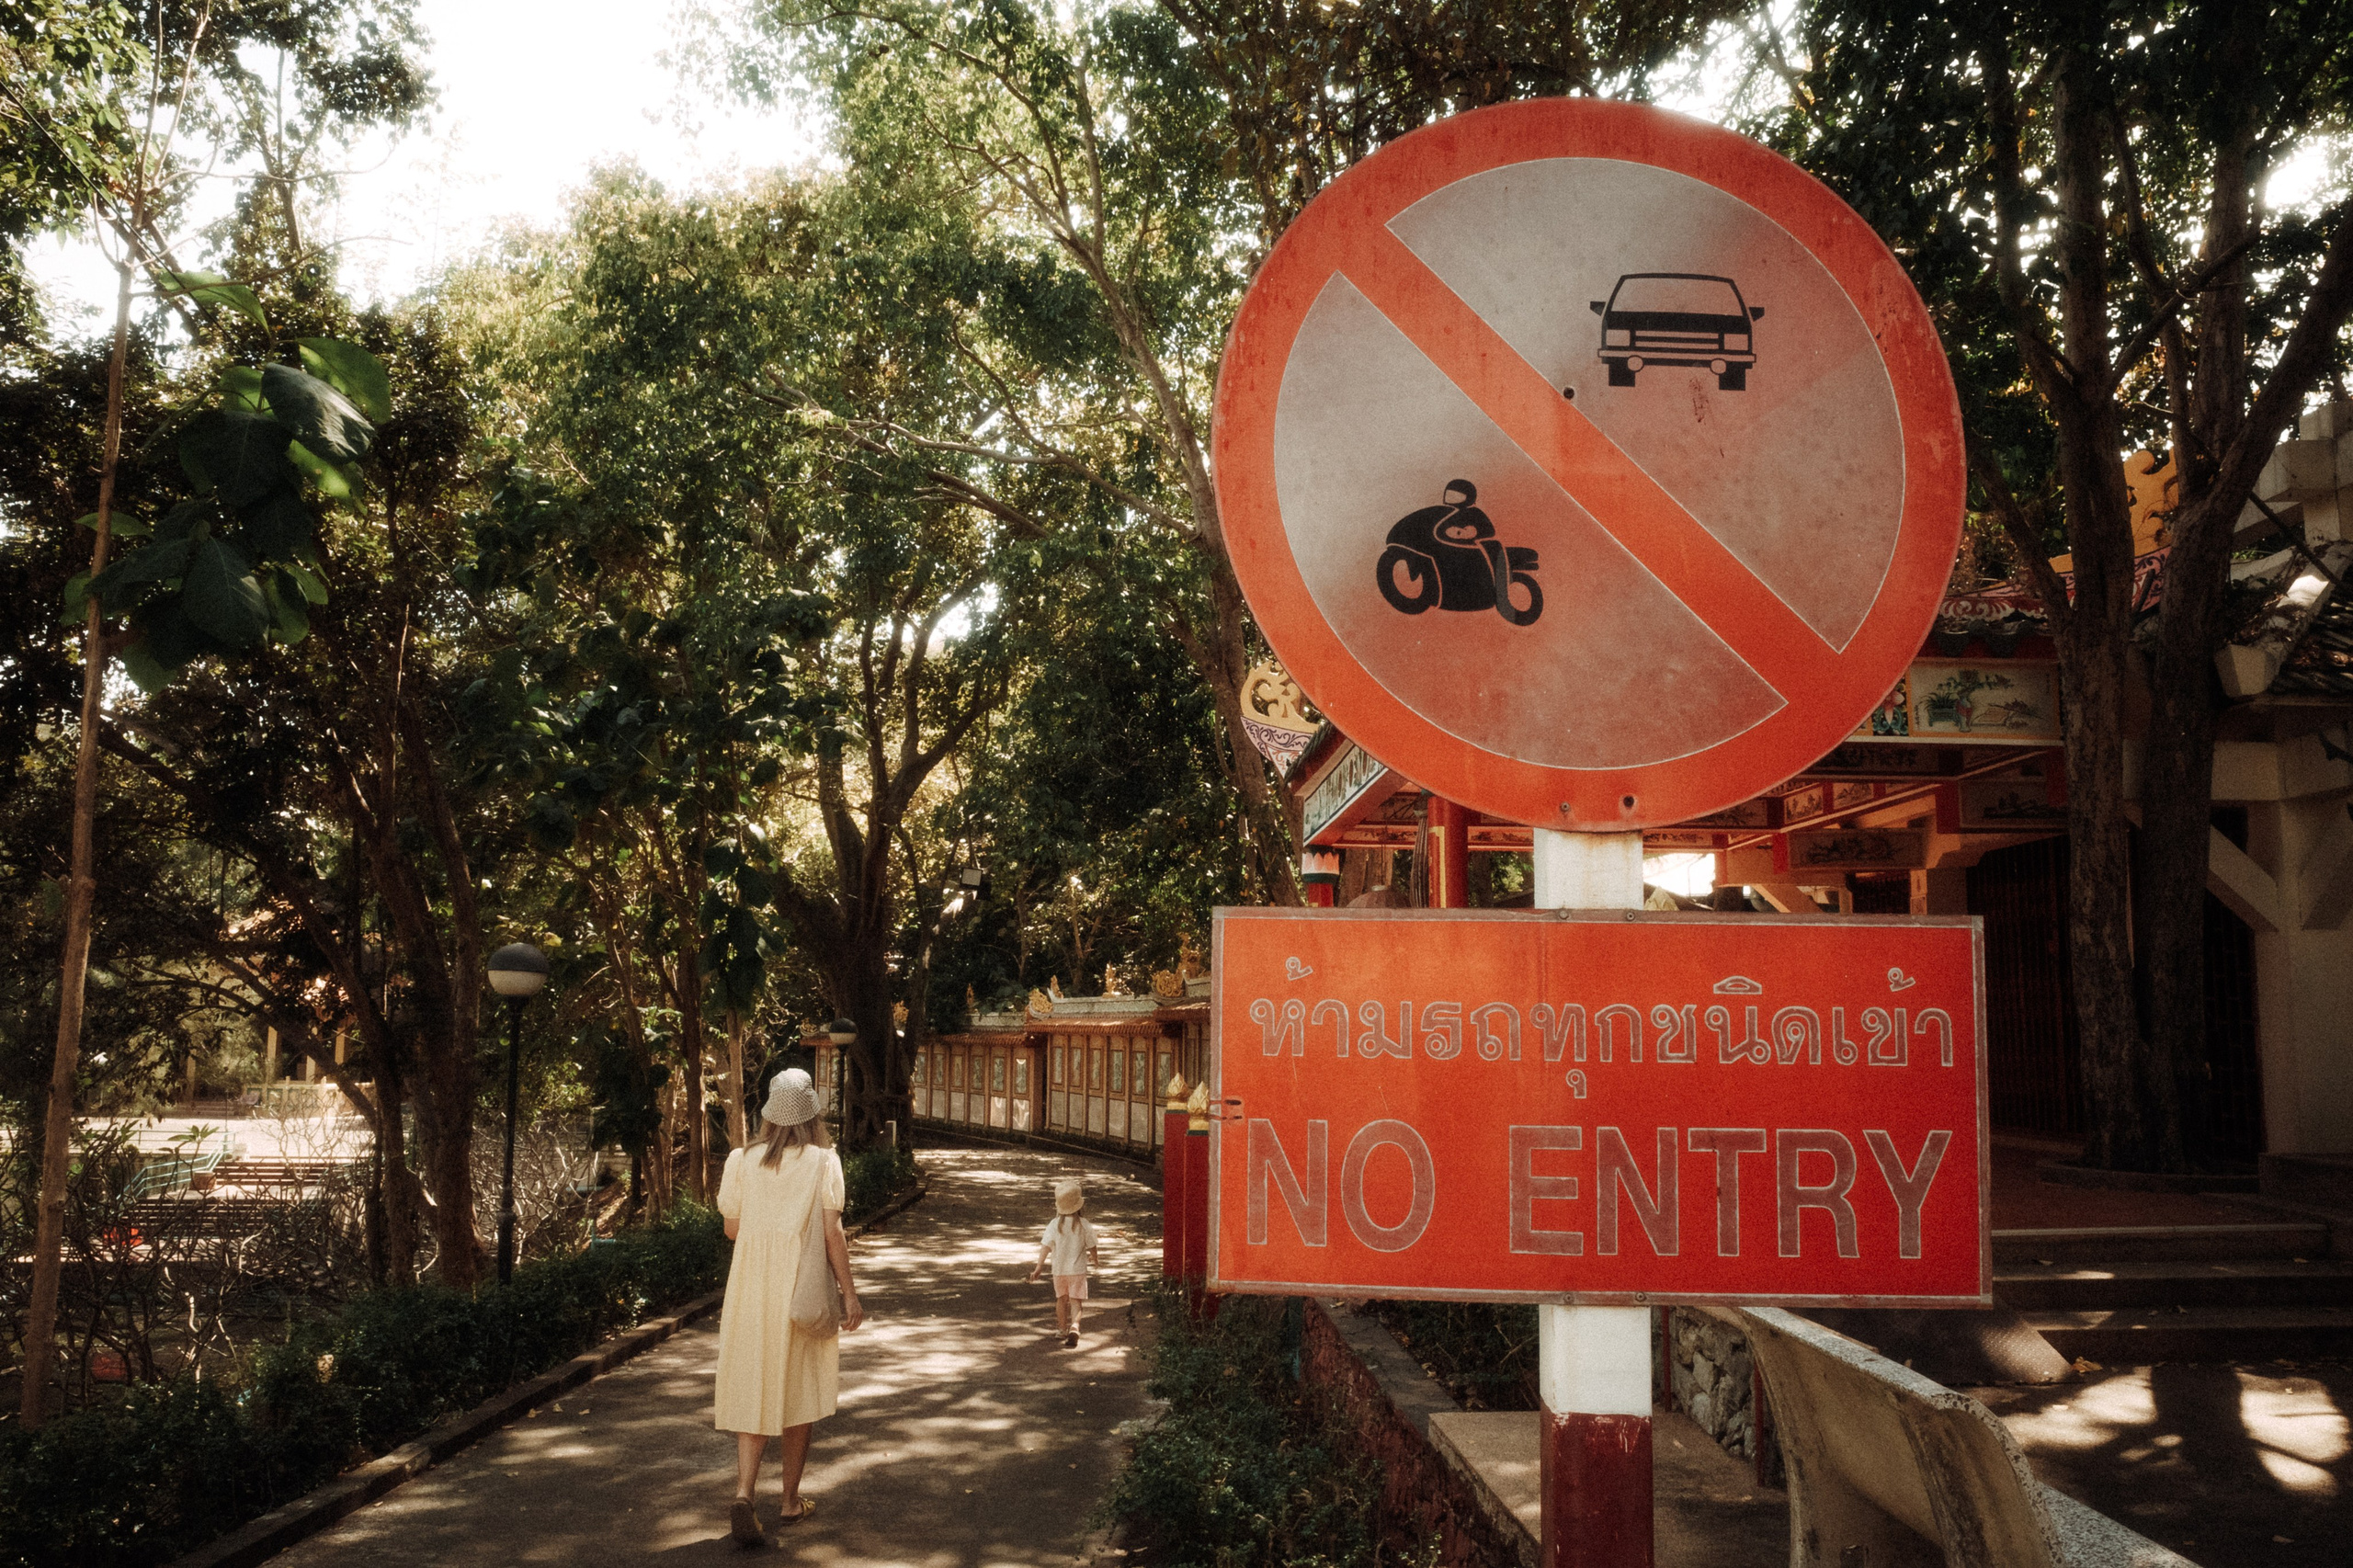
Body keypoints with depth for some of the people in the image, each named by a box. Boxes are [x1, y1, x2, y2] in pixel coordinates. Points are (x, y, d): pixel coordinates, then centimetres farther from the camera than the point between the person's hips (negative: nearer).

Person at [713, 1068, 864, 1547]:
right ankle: (791, 1499, 22)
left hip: (750, 1288, 1)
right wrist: (849, 1292, -5)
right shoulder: (823, 1161, -6)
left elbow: (731, 1228, 6)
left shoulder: (743, 1160, 0)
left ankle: (744, 1493, -14)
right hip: (802, 1289, -1)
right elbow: (832, 1233, -10)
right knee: (799, 1394, 13)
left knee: (753, 1393, 5)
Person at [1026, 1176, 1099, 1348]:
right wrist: (1095, 1260, 22)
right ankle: (1074, 1327, -26)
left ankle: (1062, 1329, 32)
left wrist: (1039, 1266, -13)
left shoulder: (1054, 1224, -9)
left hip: (1059, 1269, 2)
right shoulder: (1084, 1225, -8)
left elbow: (1045, 1246, -14)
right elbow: (1091, 1246, 2)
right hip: (1078, 1269, -1)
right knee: (1075, 1300, -1)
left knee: (1061, 1298, 20)